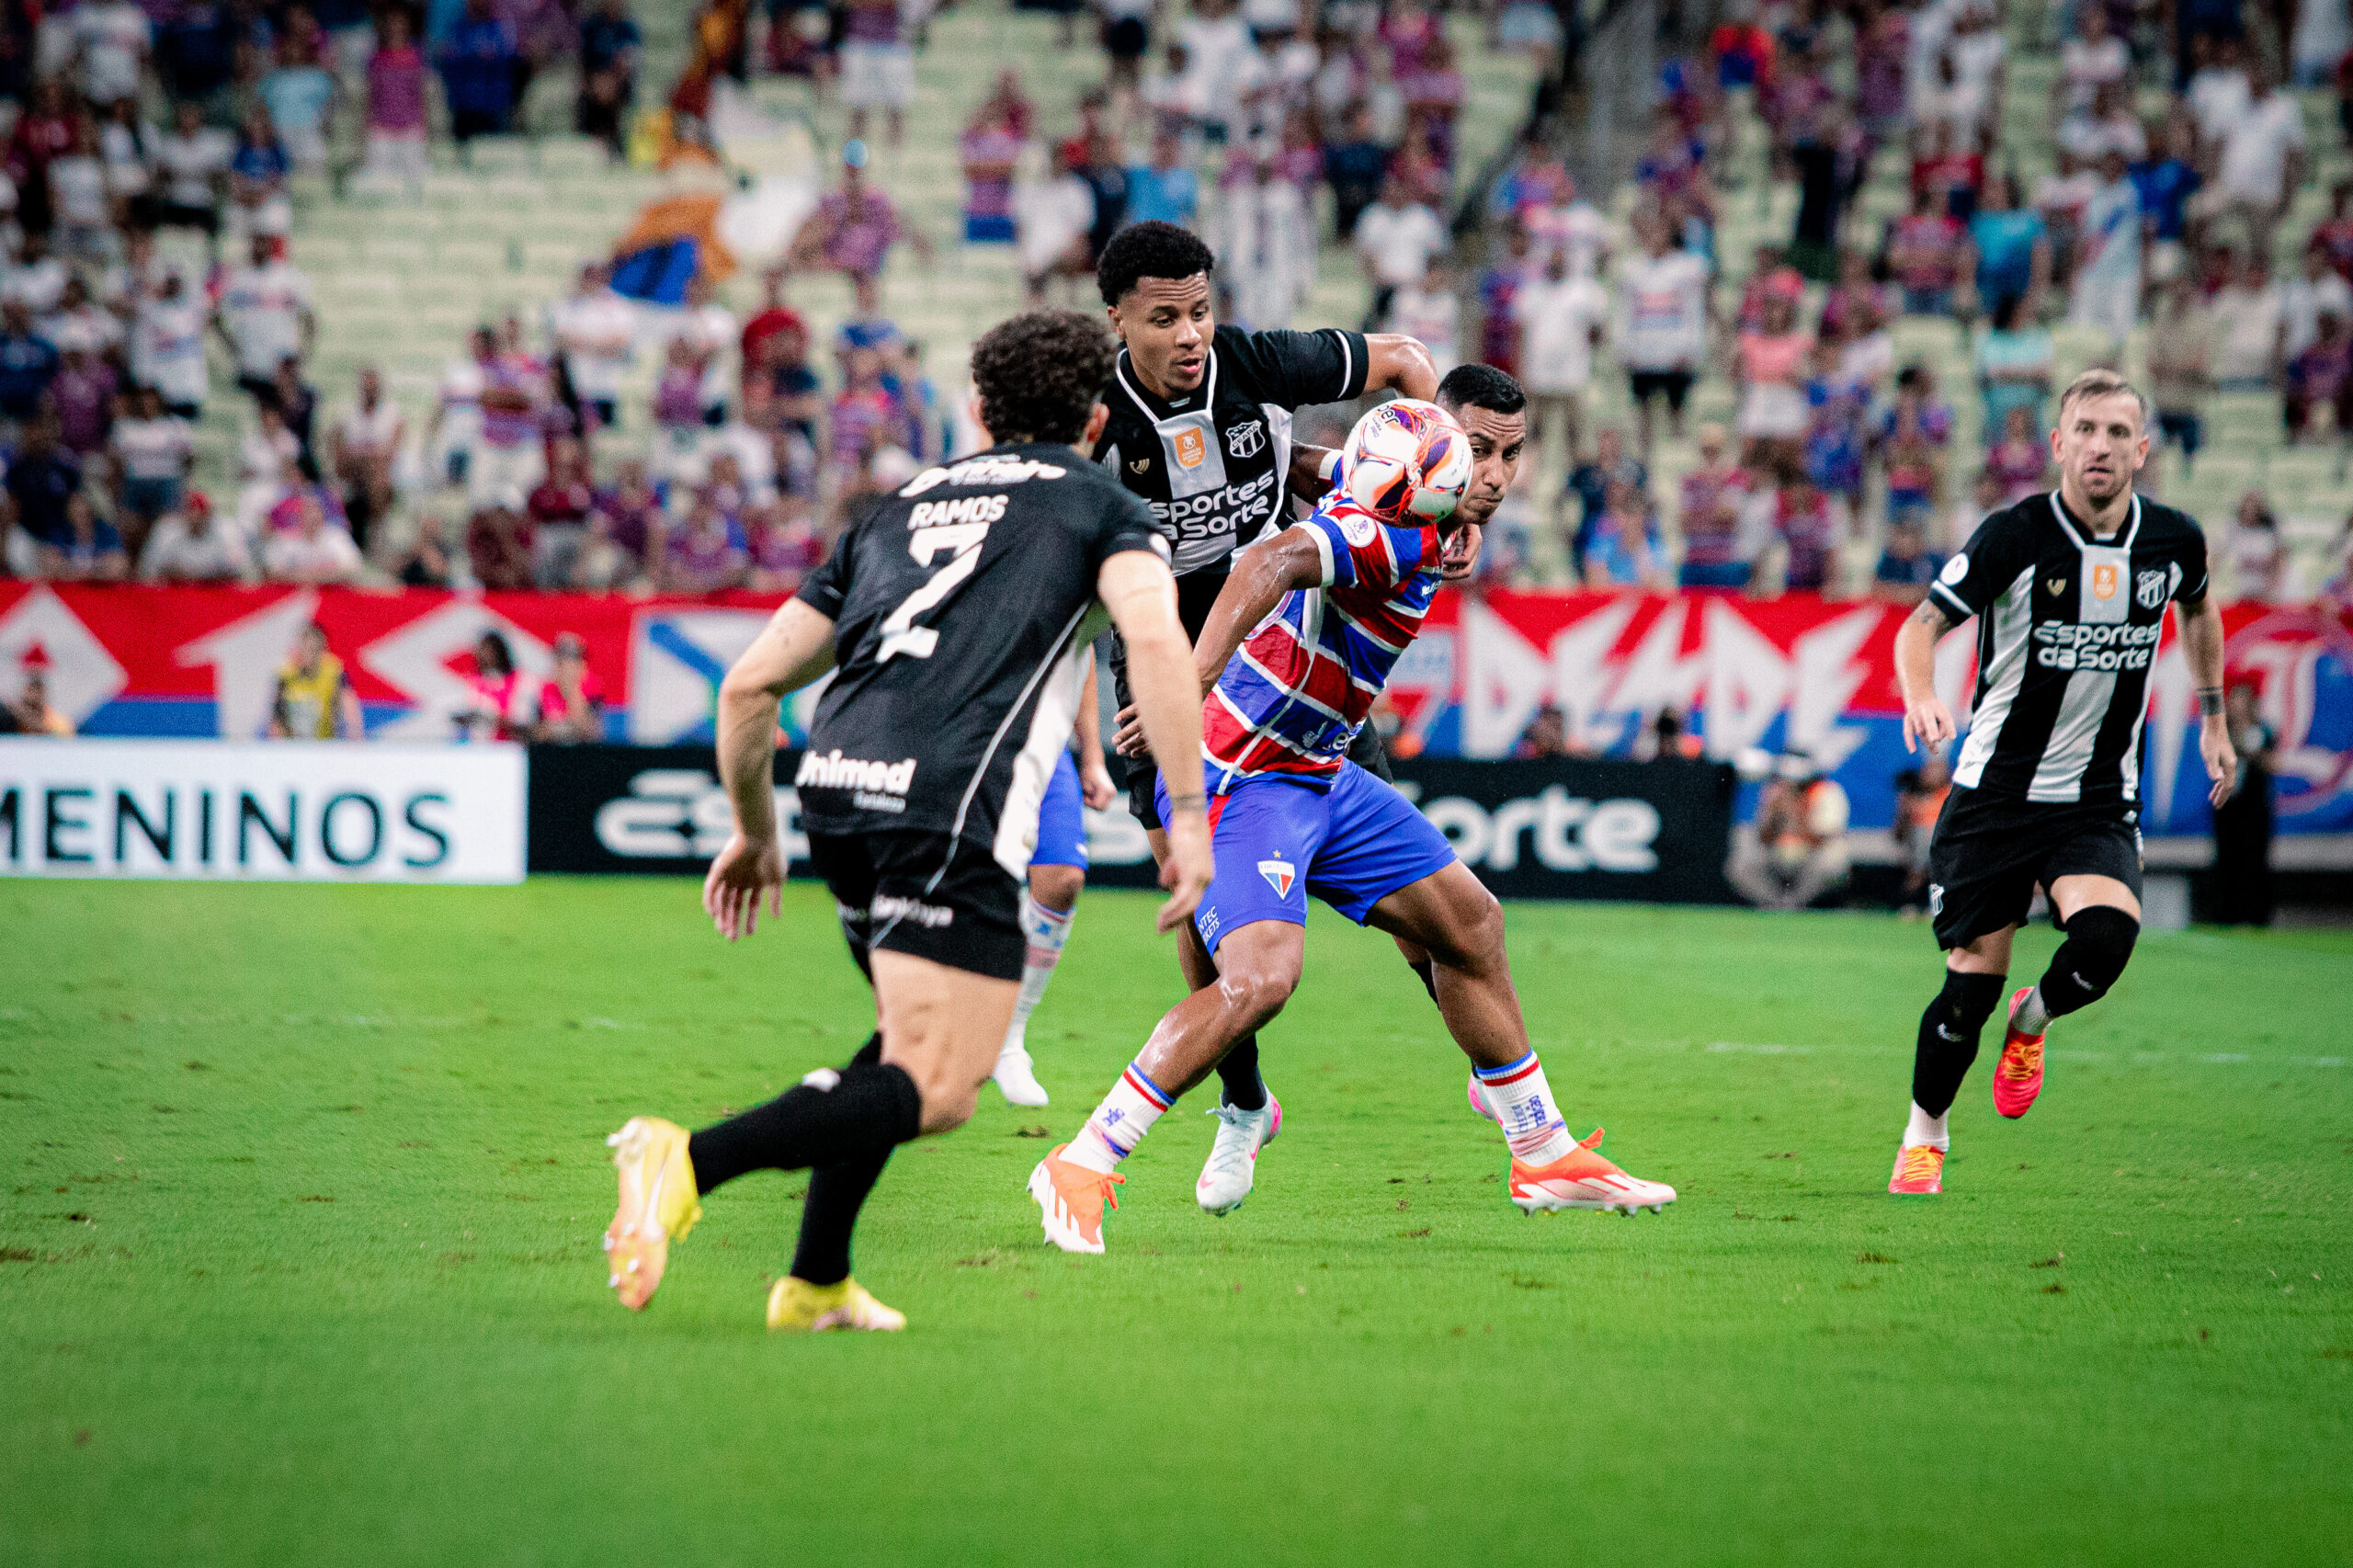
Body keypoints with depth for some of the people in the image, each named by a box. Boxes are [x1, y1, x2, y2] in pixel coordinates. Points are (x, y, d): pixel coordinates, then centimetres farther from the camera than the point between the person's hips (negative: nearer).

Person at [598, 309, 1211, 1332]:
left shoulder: (897, 510, 28)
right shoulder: (1106, 508, 15)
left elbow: (749, 684, 26)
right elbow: (1155, 638, -8)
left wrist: (755, 833, 38)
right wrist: (1187, 813, -8)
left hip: (836, 785, 6)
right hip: (952, 807, -6)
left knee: (917, 1041, 27)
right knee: (937, 1093, -7)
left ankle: (816, 1284, 20)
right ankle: (690, 1163, -26)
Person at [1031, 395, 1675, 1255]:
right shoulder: (1403, 542, -26)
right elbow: (1274, 560, -43)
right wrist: (1192, 684, -52)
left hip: (1319, 777, 11)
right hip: (1244, 785, -11)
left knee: (1470, 925, 15)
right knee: (1260, 976, -28)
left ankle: (1542, 1153, 30)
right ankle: (1081, 1166, -16)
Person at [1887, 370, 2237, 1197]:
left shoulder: (2173, 540, -2)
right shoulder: (2014, 536, -14)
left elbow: (2199, 607, 21)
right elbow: (1922, 624, -11)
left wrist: (2213, 717, 22)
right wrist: (1920, 695, -31)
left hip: (2099, 802, 2)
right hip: (1996, 790, -2)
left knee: (2106, 937, -25)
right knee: (1971, 986, -3)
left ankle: (2031, 1021, 10)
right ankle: (1924, 1139, 23)